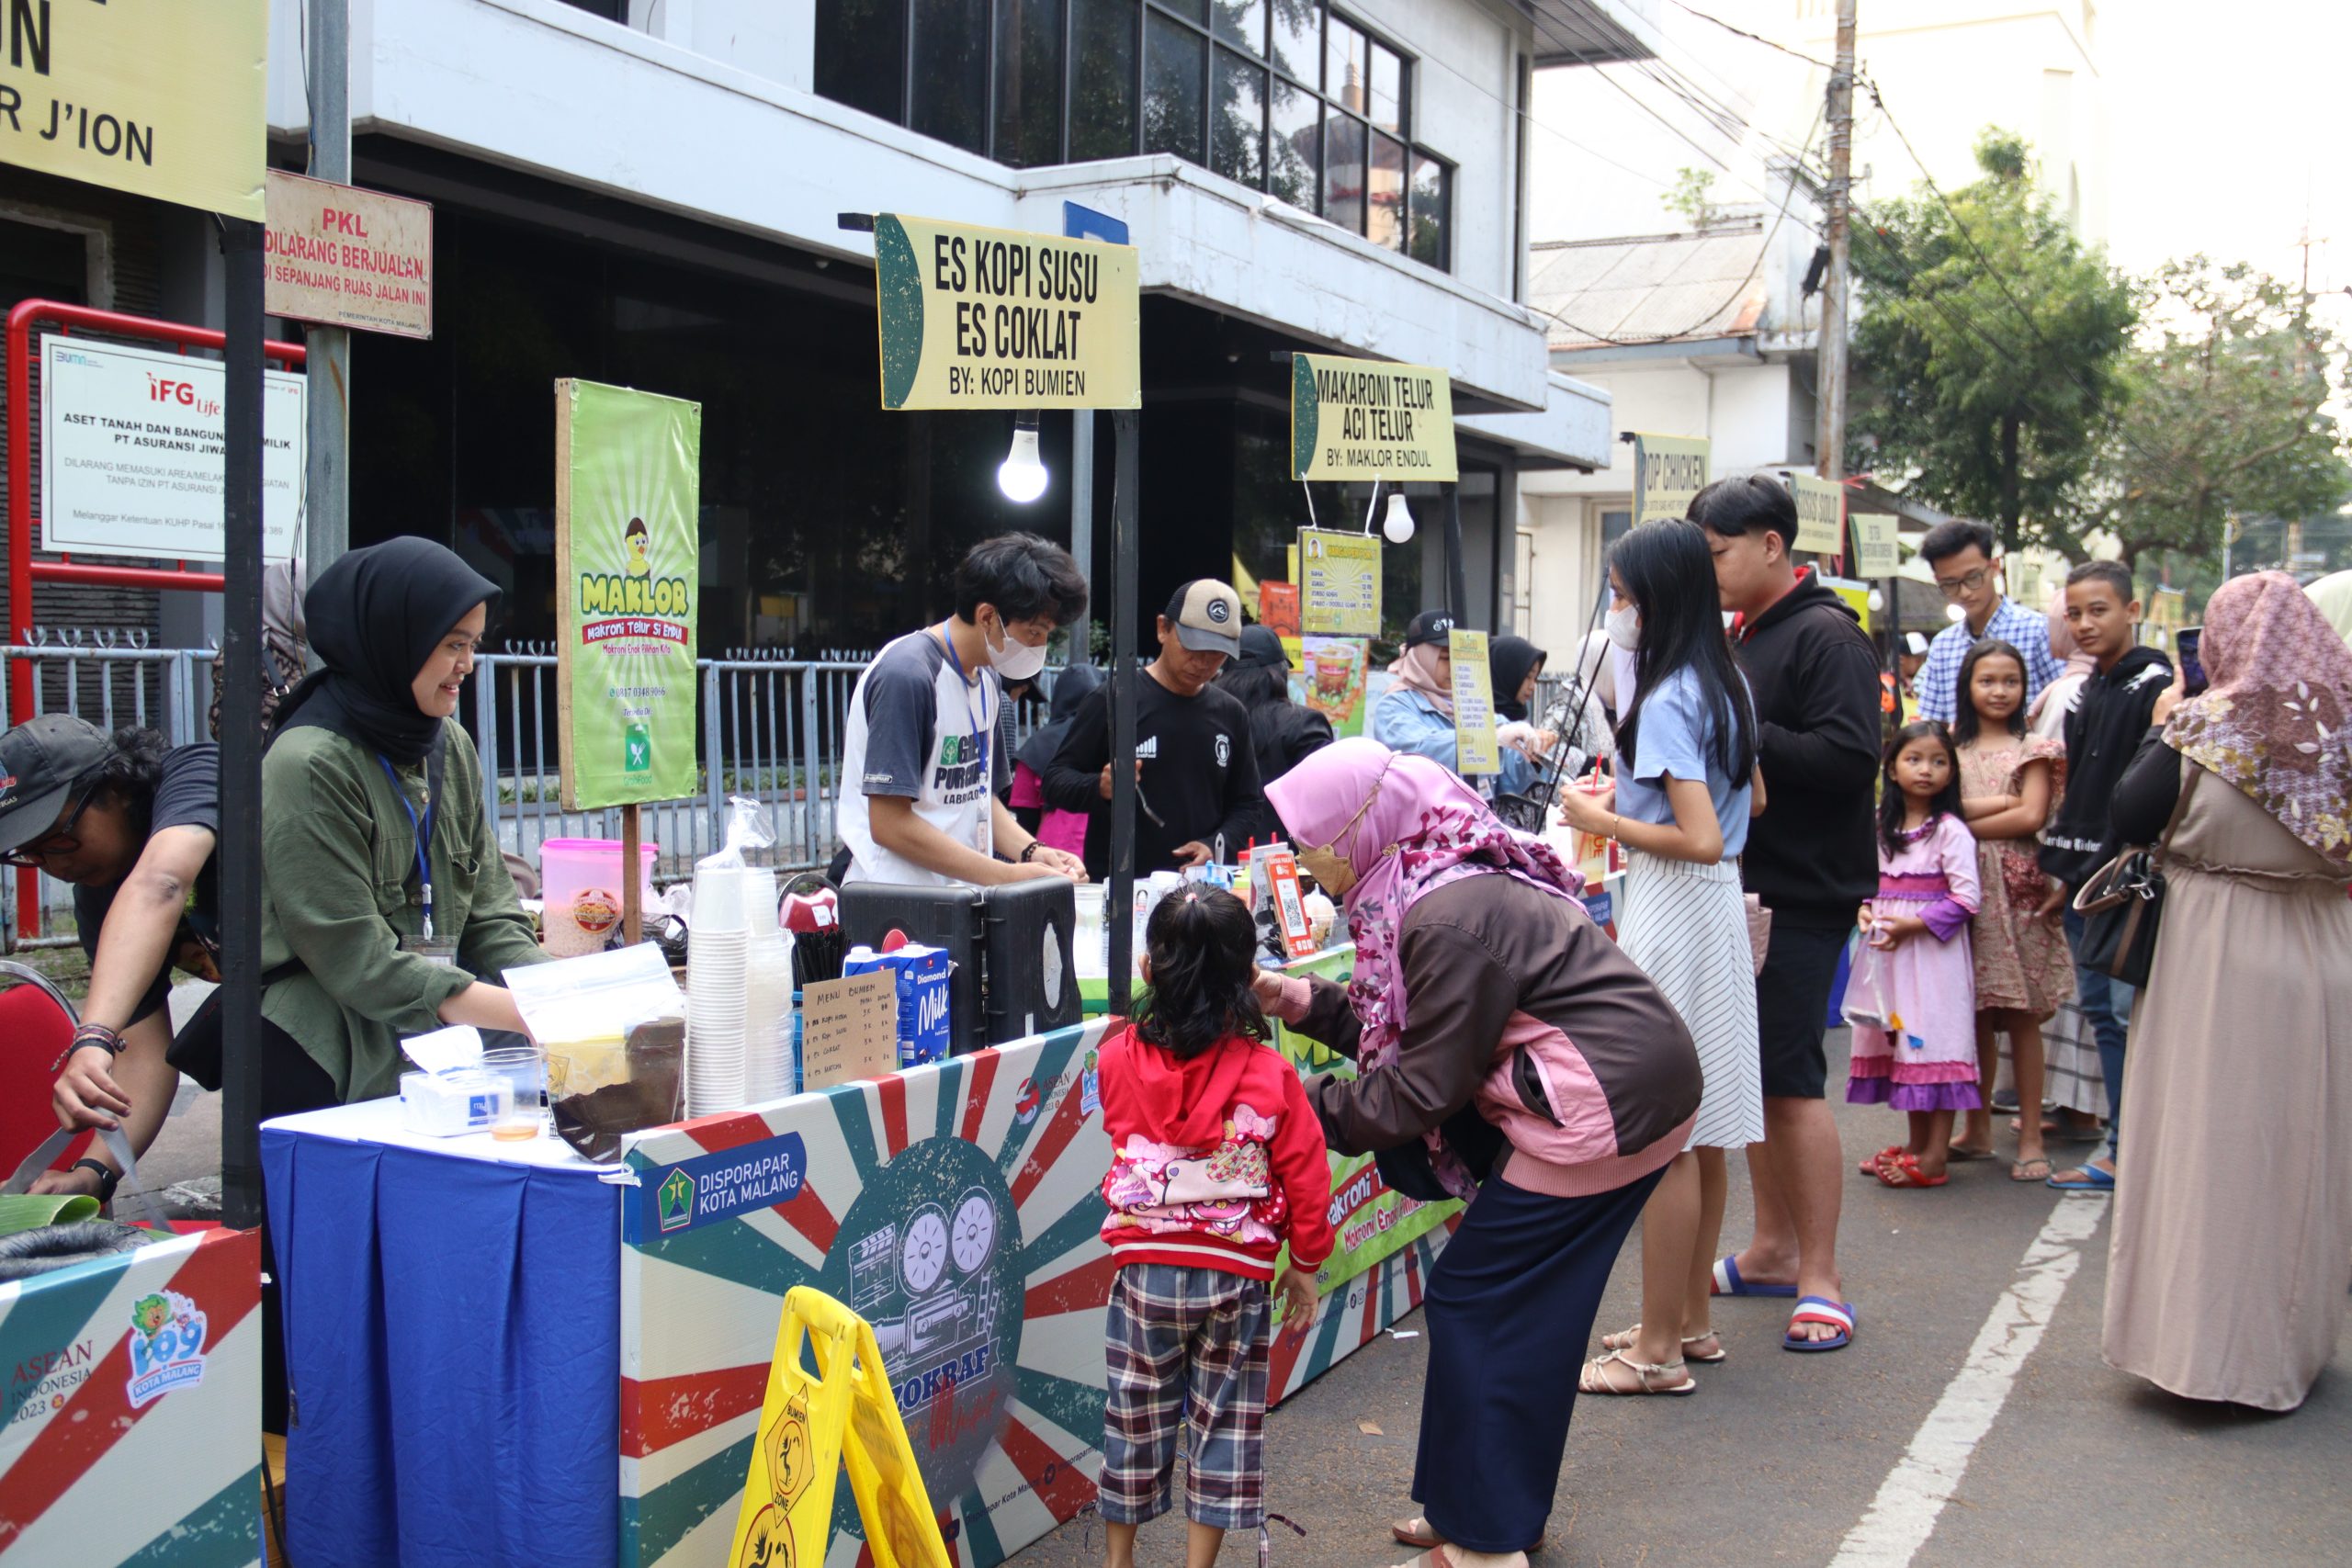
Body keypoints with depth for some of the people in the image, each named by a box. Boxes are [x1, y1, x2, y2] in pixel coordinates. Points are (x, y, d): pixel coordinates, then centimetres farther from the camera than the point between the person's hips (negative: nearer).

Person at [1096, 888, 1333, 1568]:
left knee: (1136, 1416, 16)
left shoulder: (1121, 1059, -9)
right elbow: (1305, 1176, -6)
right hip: (1238, 1274, -1)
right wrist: (1305, 1267, 9)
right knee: (1225, 1421, 13)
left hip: (1144, 1269, 1)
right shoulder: (1268, 1074, -12)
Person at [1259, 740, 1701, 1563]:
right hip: (1632, 1090, 10)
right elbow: (1401, 1028, 14)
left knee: (1476, 1303, -1)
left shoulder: (1451, 917, -22)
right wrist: (1297, 999, 9)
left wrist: (1308, 1103, -8)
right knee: (1527, 1308, 18)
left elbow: (1423, 1089, -17)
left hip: (1605, 1110, -10)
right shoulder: (1436, 882, 8)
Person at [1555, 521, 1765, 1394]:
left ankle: (1658, 1352, 5)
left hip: (1672, 917, -10)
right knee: (1701, 1133, 15)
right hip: (1717, 906, 10)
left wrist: (1603, 822, -13)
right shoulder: (1723, 684, 11)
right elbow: (1752, 802, 22)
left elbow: (1702, 840, -25)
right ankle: (1690, 1321, 26)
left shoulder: (1666, 702, -19)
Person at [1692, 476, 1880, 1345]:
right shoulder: (1747, 637, 16)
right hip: (1750, 888, 9)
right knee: (1751, 1076, 13)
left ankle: (1819, 1276, 3)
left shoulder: (1826, 635, -12)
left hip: (1805, 896, -9)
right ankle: (1772, 1249, 25)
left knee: (1791, 1079, -6)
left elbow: (1848, 757, -24)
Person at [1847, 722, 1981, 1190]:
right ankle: (1917, 1143, 20)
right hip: (1888, 951, 6)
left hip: (1933, 950, -6)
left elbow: (1966, 898, -13)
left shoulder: (1951, 831, -8)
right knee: (1902, 1040, 10)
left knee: (1934, 1039, -6)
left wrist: (1912, 924, -17)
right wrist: (1865, 910, -3)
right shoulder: (1881, 827, 11)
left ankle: (1936, 1155, -2)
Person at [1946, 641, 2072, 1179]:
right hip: (1964, 886, 3)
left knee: (2021, 1015, -2)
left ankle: (2030, 1137, 3)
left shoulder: (2031, 748, 4)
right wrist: (1992, 804, -10)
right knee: (1976, 1014, 6)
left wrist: (1963, 821, -5)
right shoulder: (1953, 746, 13)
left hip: (2016, 886, -3)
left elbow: (2031, 816, -8)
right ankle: (1978, 1129, 16)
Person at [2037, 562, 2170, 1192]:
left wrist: (2090, 877, -14)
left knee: (2133, 1015, -8)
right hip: (2080, 881, 8)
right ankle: (2123, 1151, 17)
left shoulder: (2155, 687, -10)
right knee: (2102, 1014, 10)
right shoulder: (2085, 694, 16)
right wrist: (2059, 870, 11)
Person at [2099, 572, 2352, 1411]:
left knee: (2213, 1143, 3)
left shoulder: (2205, 728, -9)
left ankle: (2206, 1341, 5)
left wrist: (2161, 731, 6)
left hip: (2221, 953, -3)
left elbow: (2130, 821, -4)